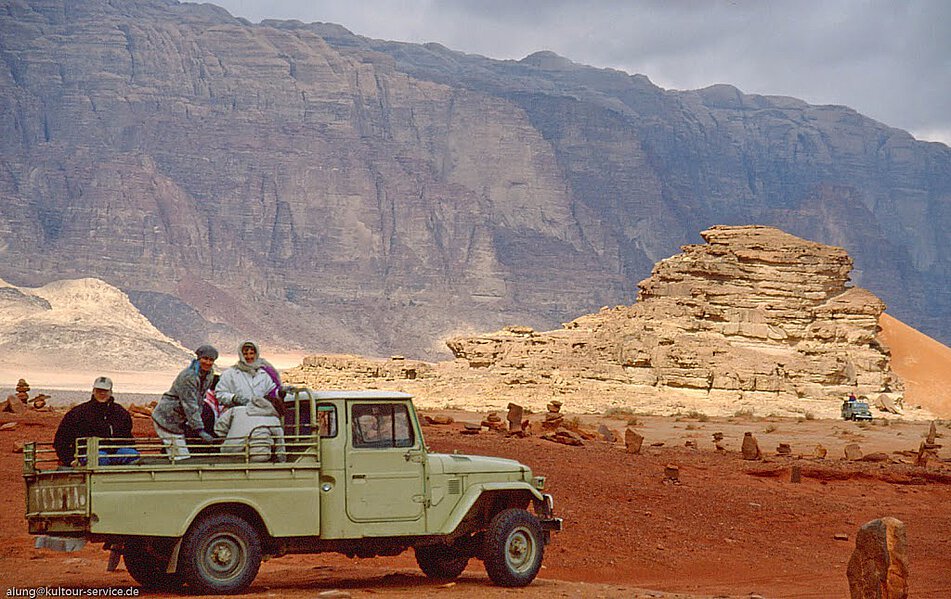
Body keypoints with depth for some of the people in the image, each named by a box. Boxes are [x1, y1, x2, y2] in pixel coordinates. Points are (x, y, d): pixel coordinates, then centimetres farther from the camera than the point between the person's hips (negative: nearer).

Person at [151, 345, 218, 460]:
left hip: (179, 421, 9)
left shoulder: (209, 375, 3)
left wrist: (192, 424, 5)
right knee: (181, 458, -13)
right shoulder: (189, 376, -24)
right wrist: (200, 430, -31)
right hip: (167, 419, -9)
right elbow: (190, 406, -28)